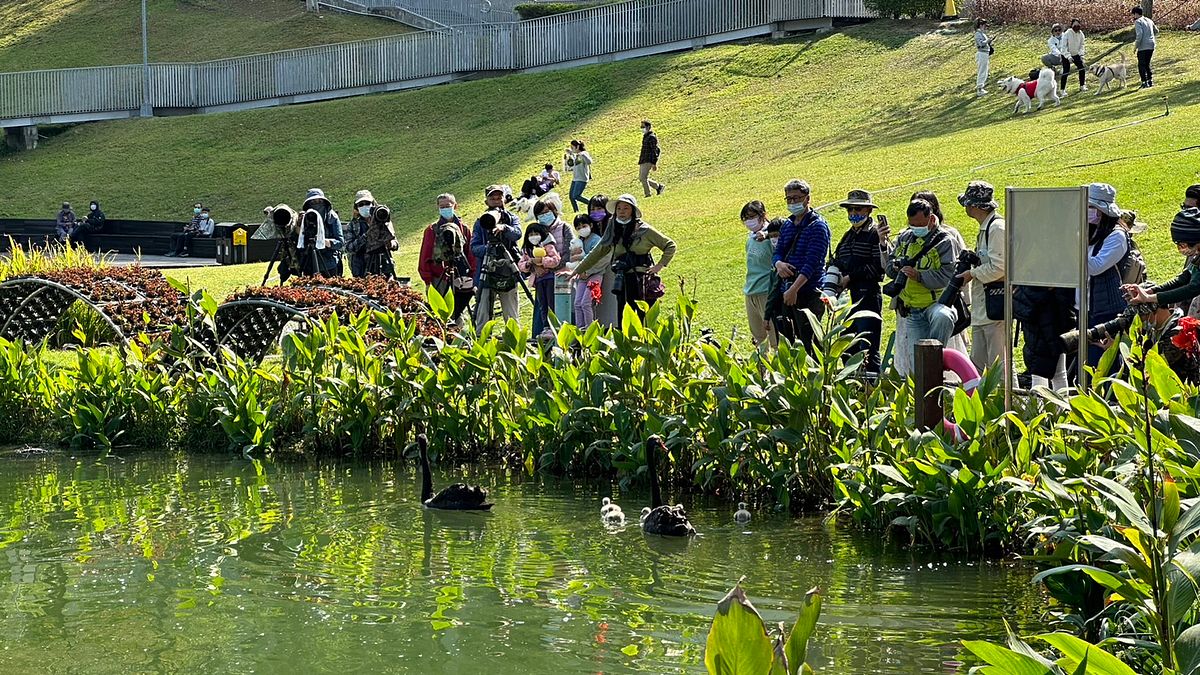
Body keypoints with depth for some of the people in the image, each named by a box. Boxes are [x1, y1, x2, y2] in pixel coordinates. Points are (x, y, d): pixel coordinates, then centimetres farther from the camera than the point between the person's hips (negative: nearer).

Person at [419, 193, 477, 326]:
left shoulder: (463, 228, 8)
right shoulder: (432, 230, 2)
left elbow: (471, 254, 10)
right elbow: (425, 255, 2)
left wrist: (473, 277, 4)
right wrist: (427, 280, -3)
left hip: (460, 278, 2)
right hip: (439, 279, -2)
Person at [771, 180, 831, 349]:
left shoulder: (818, 226, -8)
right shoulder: (787, 225, 16)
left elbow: (812, 261, -17)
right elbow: (777, 252, 17)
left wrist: (794, 289, -24)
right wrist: (778, 264, -10)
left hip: (809, 292, -8)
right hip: (787, 291, 8)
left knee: (808, 342, -10)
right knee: (786, 341, 8)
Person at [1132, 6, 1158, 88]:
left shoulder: (1138, 22, -9)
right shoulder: (1149, 20, 14)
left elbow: (1139, 35, -21)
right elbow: (1156, 31, 25)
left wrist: (1136, 46, -13)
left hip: (1143, 47, -8)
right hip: (1151, 46, 8)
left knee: (1141, 65, -1)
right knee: (1147, 64, 19)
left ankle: (1144, 82, -5)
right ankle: (1150, 81, 17)